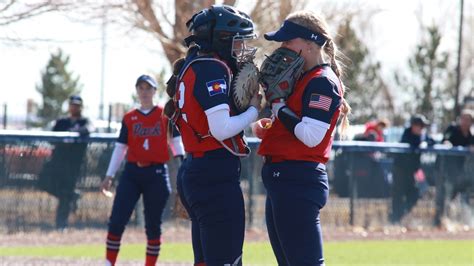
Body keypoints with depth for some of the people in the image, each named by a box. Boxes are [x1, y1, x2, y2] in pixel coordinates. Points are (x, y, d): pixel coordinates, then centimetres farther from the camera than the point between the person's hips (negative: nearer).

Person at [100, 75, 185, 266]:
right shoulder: (129, 118, 9)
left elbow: (176, 143, 2)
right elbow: (120, 148, 10)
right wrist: (109, 176, 6)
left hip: (157, 174, -1)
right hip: (132, 173, 1)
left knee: (153, 225, 3)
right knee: (117, 221, -8)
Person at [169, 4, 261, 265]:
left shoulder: (191, 67, 14)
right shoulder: (213, 69, -14)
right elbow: (222, 129, -21)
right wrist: (254, 110, -6)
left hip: (194, 172, 10)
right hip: (216, 174, -10)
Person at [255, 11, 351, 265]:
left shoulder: (323, 81, -11)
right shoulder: (301, 79, 18)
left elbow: (311, 135, -21)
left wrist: (278, 103, -13)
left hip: (299, 182, -10)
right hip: (282, 177, 10)